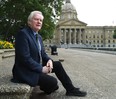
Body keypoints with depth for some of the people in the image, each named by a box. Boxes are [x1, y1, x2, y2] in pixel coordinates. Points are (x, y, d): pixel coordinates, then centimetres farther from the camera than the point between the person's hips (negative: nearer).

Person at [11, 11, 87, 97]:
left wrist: (49, 60, -8)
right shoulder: (23, 33, -18)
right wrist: (41, 69, -20)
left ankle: (71, 89, 13)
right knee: (53, 81, -20)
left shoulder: (39, 37, 11)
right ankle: (46, 89, 15)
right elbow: (25, 58, -25)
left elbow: (42, 53, 14)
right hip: (26, 71, -10)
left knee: (58, 64, 5)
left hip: (38, 66, 10)